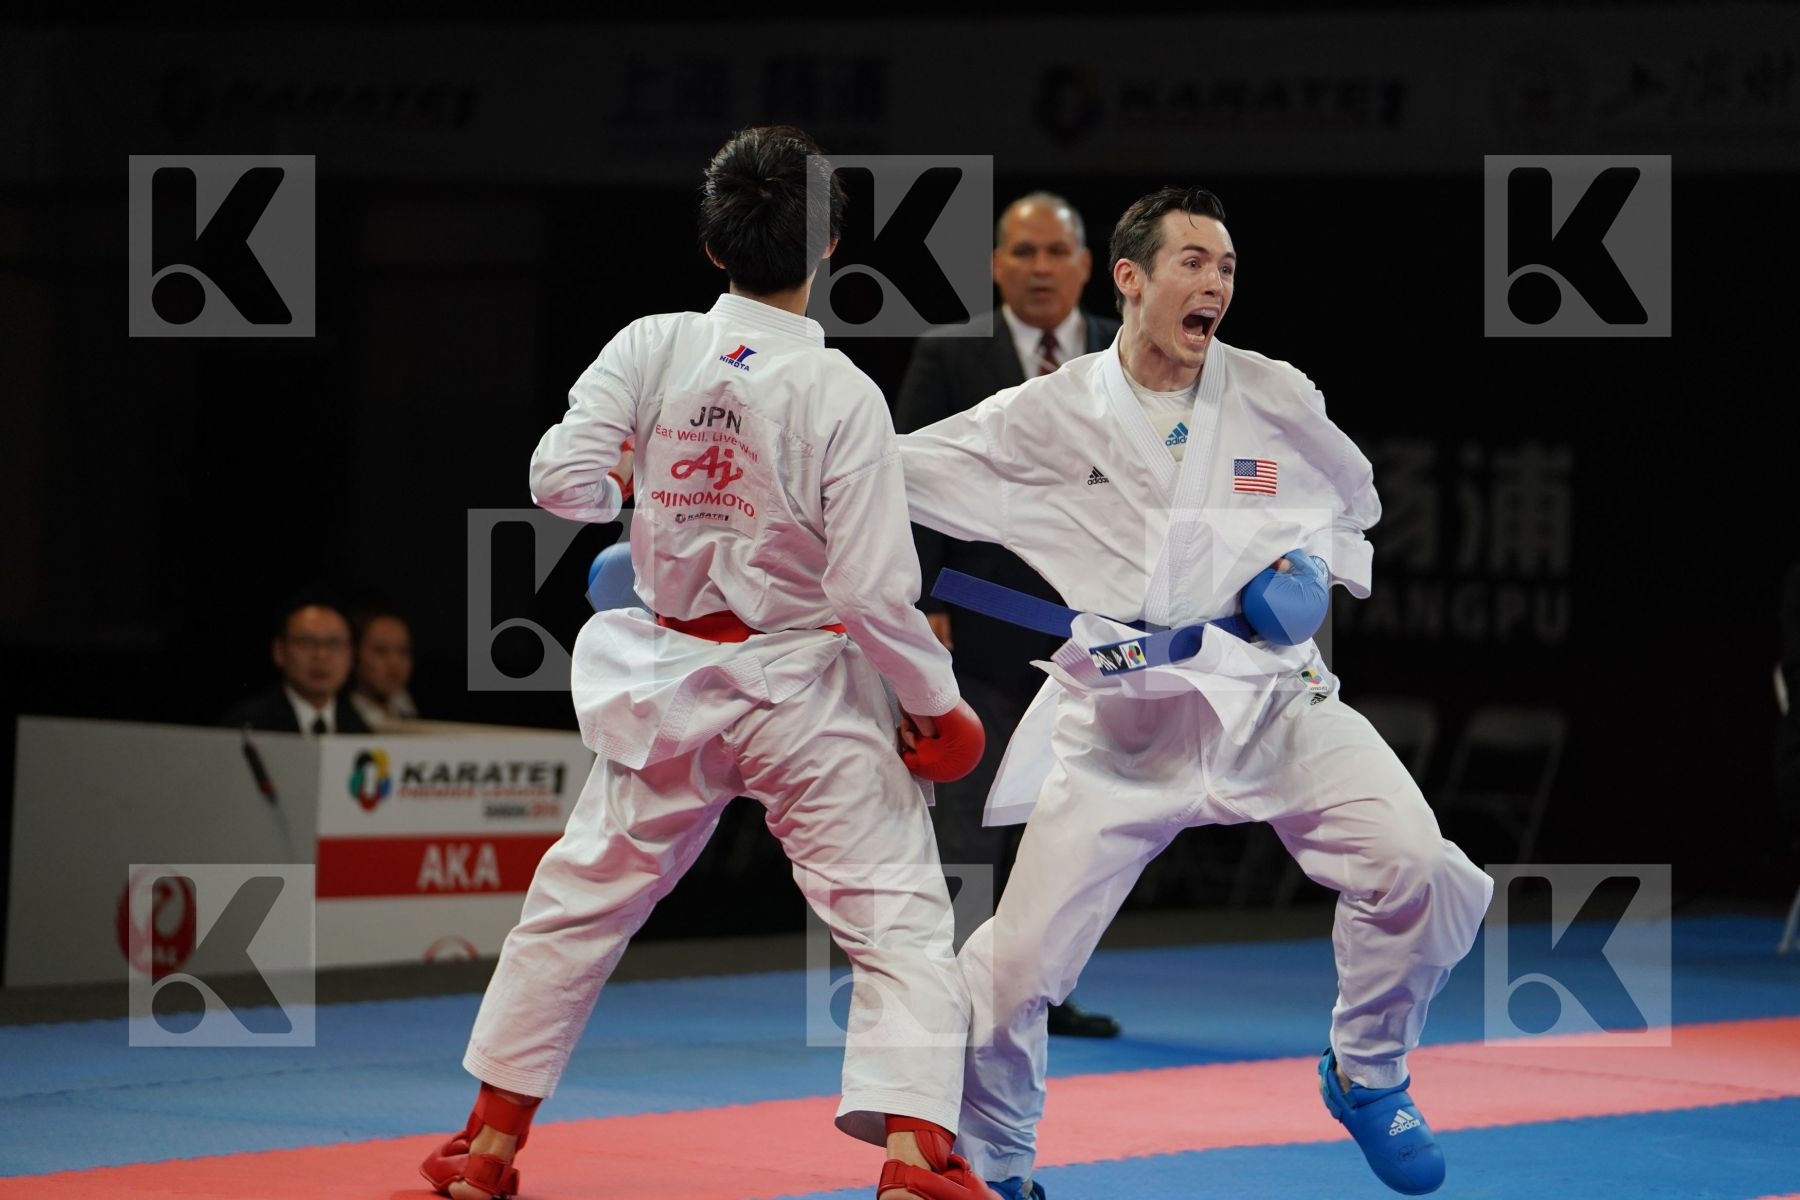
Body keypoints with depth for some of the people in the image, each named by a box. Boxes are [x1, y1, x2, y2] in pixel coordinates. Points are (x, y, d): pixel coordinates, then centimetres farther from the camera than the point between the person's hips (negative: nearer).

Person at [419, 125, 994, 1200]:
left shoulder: (652, 348, -8)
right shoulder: (840, 393, -16)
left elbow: (559, 481, -9)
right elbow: (876, 588, -16)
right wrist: (936, 701, -2)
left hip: (671, 682, 4)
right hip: (805, 691, -4)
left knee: (581, 902, 19)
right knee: (902, 918, 0)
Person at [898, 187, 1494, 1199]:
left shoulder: (1277, 399, -1)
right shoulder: (1050, 415, -6)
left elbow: (1353, 501, 17)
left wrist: (1314, 570, -1)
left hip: (1269, 694, 1)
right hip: (1120, 723, -1)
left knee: (1419, 872, -20)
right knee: (1018, 963, -5)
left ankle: (1365, 1076, 8)